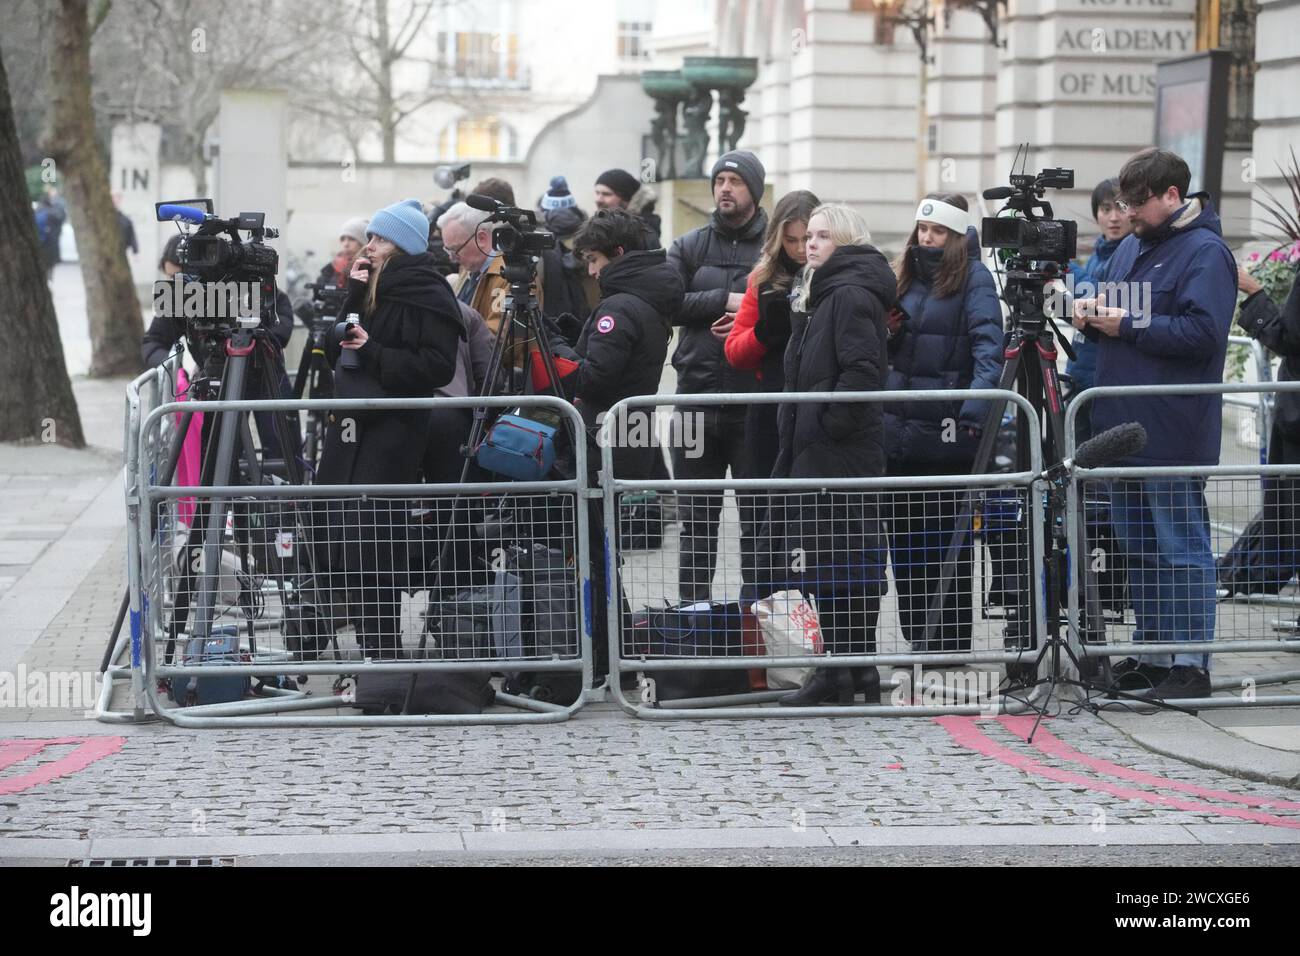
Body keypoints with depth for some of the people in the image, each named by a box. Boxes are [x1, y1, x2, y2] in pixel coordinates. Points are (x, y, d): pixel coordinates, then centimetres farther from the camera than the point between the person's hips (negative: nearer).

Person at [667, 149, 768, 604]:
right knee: (695, 517, 8)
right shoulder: (689, 247, 10)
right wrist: (725, 301, -15)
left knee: (757, 515, 3)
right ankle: (693, 605, 15)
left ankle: (755, 603, 10)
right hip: (698, 396, 2)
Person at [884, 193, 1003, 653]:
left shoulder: (974, 278, -6)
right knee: (904, 532, 10)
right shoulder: (905, 275, 14)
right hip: (899, 425, 7)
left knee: (946, 536, 1)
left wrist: (975, 409, -28)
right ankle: (917, 635, 19)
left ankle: (950, 639, 8)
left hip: (947, 426, -7)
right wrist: (888, 332, -1)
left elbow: (988, 346, -17)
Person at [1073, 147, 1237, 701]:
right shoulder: (1131, 247, 16)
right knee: (1138, 548, 14)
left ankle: (1190, 662, -2)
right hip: (1123, 427, 9)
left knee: (1181, 547, -4)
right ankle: (1152, 653, 23)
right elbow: (1113, 314, 26)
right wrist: (1092, 316, 3)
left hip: (1173, 437, -9)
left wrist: (1126, 326, -18)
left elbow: (1201, 333, -21)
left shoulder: (1205, 253, -10)